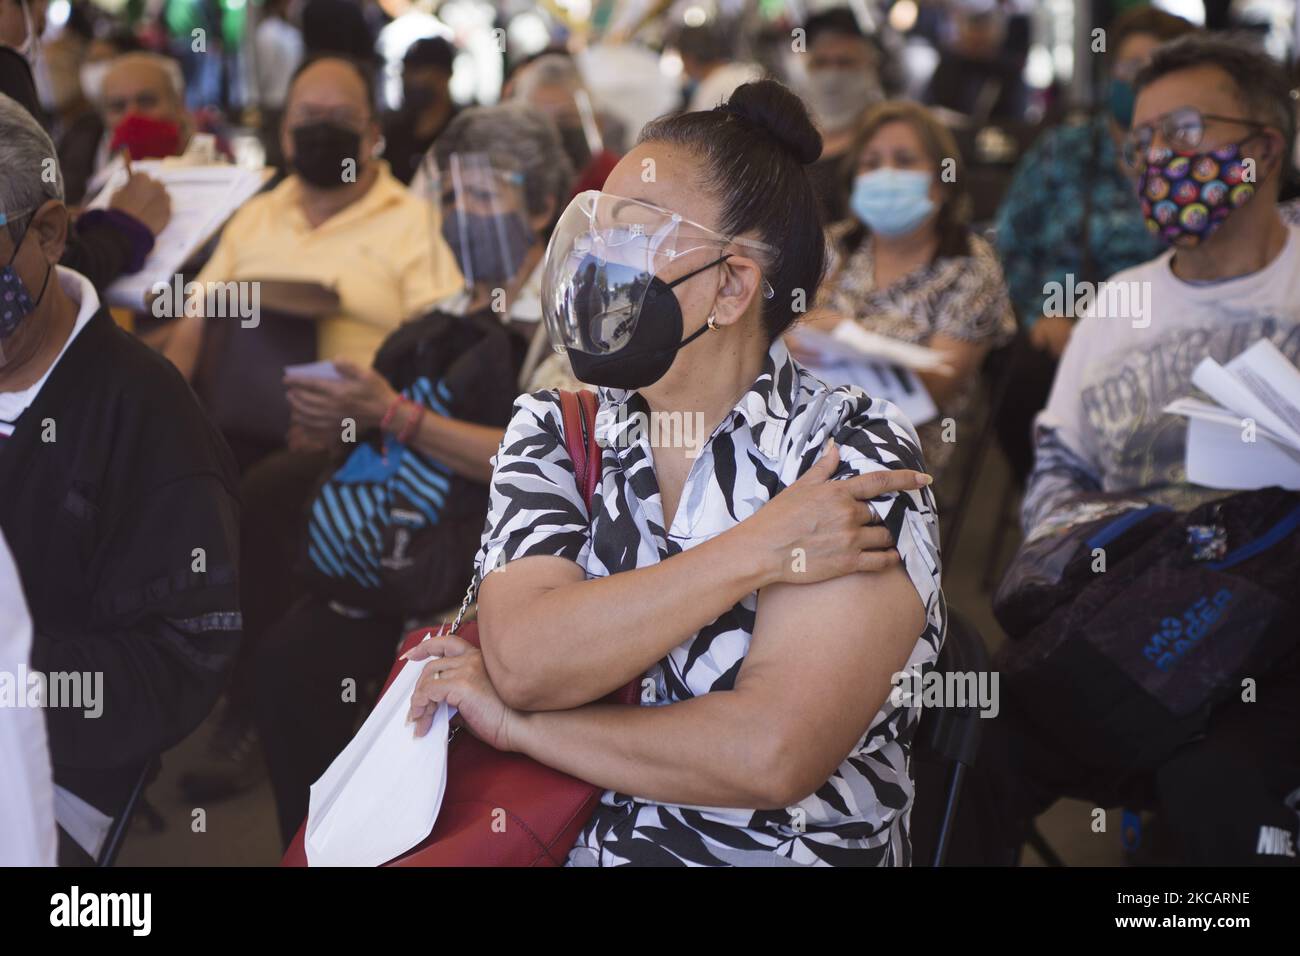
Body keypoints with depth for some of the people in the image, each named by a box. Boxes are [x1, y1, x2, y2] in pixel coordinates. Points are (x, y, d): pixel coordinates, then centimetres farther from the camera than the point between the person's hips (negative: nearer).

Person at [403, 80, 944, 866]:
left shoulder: (852, 460, -8)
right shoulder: (553, 430, 5)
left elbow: (770, 755, -18)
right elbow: (522, 658, -11)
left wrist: (514, 721, -9)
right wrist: (752, 555, -15)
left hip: (777, 852, -3)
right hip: (551, 838, 3)